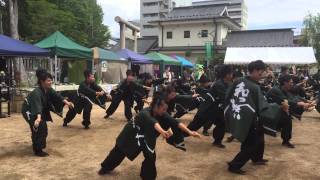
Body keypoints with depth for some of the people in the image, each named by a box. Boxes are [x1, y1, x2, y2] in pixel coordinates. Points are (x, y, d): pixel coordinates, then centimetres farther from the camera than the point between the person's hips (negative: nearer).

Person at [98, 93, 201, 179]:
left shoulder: (161, 114, -22)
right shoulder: (145, 113, -41)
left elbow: (175, 122, -30)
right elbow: (153, 122, -62)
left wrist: (189, 132, -41)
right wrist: (162, 131, -81)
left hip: (145, 136, 5)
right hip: (131, 133, -5)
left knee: (150, 156, -5)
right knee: (119, 151, 15)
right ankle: (106, 167, 40)